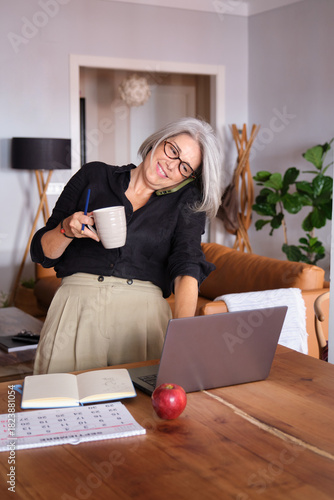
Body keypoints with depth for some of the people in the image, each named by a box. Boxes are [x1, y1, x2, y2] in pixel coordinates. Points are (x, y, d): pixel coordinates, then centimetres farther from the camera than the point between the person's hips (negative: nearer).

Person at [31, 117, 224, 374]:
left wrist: (183, 332, -21)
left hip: (143, 308, 0)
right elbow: (42, 253, 14)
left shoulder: (187, 201, 11)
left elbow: (187, 266, -6)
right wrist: (67, 229, -8)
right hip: (77, 303, 0)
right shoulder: (94, 175, 12)